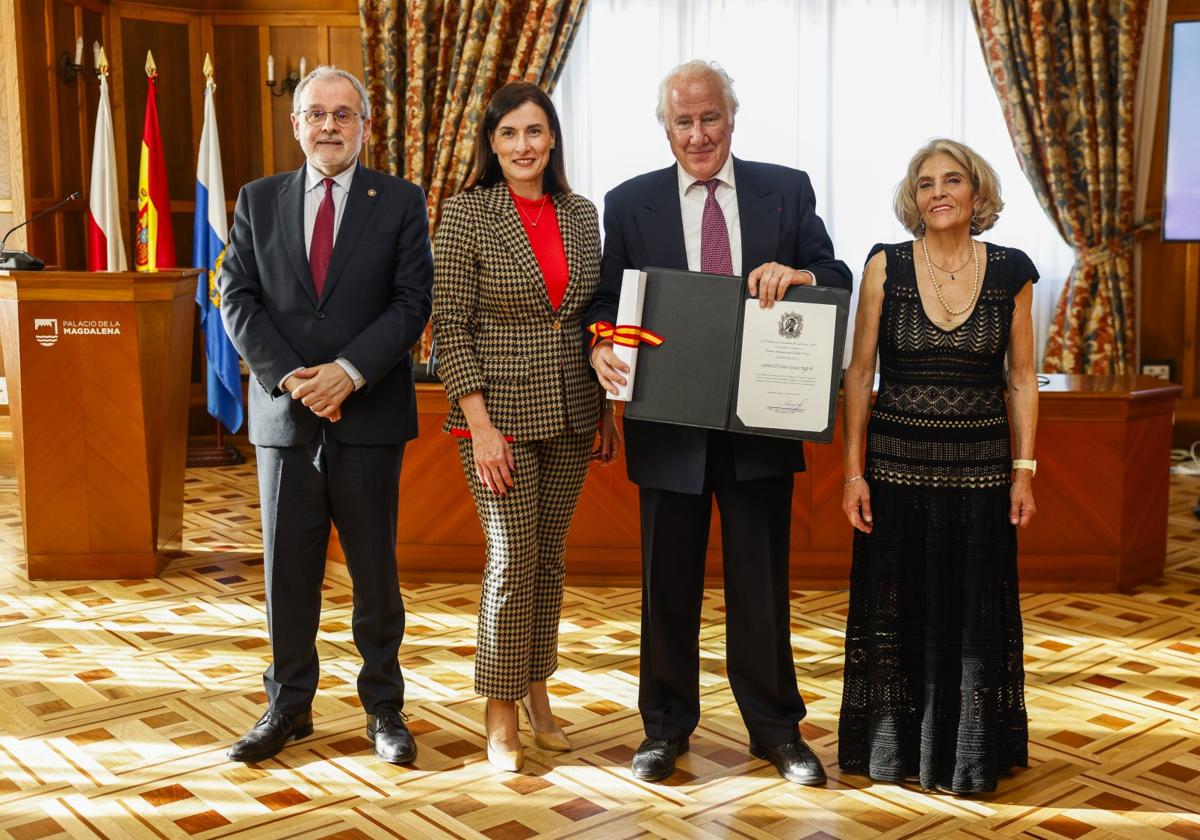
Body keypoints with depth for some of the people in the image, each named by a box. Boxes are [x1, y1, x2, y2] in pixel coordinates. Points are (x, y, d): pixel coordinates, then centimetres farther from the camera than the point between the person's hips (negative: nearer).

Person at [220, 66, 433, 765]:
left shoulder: (401, 202, 3)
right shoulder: (259, 201, 10)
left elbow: (413, 304, -4)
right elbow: (238, 299, 3)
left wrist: (349, 371, -16)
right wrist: (290, 377, -11)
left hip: (369, 414, -2)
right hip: (284, 413, 2)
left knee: (376, 570, 6)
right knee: (288, 569, 9)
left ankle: (385, 708, 19)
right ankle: (289, 706, 22)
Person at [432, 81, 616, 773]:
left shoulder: (582, 216, 7)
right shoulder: (467, 214, -7)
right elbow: (450, 326, -9)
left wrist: (608, 411, 10)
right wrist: (480, 426, -15)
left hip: (570, 414, 5)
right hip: (501, 411, -4)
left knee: (550, 556, 12)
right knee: (514, 558, -4)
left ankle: (537, 690, 27)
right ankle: (501, 714, 11)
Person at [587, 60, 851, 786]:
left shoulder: (787, 190, 3)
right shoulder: (629, 203, 3)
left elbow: (839, 280, -1)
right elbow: (609, 300, 0)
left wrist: (797, 274, -24)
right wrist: (602, 347, -21)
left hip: (761, 422, 0)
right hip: (668, 423, 0)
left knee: (761, 582, 10)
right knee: (668, 583, 11)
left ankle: (777, 727, 26)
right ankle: (666, 725, 28)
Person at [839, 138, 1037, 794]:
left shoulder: (1011, 272, 1)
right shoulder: (886, 266, -2)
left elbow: (1021, 380, 6)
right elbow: (859, 374, -1)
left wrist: (1024, 470, 0)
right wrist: (853, 471, -5)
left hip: (980, 466, 1)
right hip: (896, 462, -1)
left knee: (976, 612, 9)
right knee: (895, 610, 8)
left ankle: (967, 753, 27)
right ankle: (893, 747, 27)